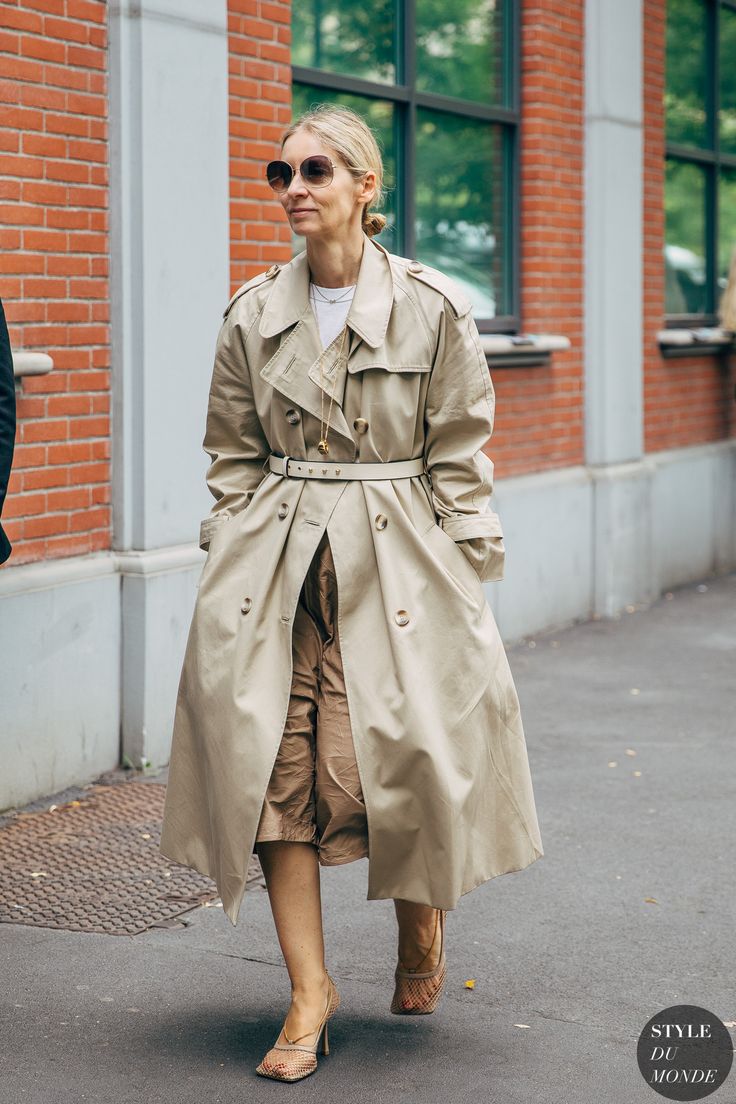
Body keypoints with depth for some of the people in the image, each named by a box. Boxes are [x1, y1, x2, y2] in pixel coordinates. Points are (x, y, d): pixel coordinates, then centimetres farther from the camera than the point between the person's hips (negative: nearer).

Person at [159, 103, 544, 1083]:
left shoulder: (433, 308, -2)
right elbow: (233, 458, 11)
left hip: (395, 560, -2)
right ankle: (310, 990, 8)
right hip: (275, 562, 3)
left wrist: (464, 576, -2)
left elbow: (459, 458, 1)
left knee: (390, 758, -6)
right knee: (276, 763, -4)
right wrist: (231, 564, 5)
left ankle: (421, 924, 27)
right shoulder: (254, 314, 6)